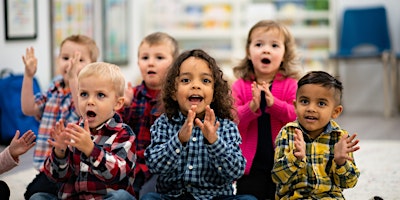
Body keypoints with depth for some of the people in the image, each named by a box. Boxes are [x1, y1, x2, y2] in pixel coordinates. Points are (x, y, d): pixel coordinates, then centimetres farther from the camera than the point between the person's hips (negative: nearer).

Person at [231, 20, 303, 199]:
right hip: (251, 163, 0)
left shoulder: (291, 85, -1)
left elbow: (298, 116, -12)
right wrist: (251, 107, -25)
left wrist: (273, 103, -26)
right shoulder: (240, 86, 1)